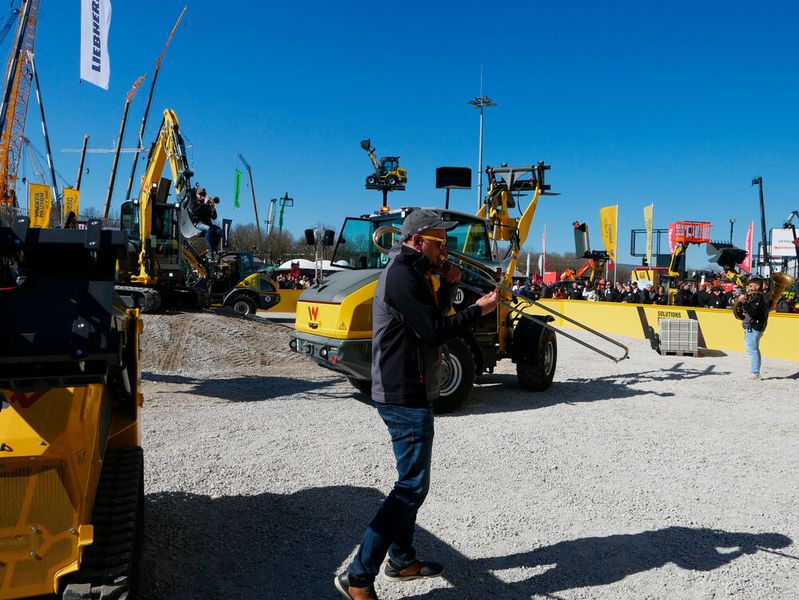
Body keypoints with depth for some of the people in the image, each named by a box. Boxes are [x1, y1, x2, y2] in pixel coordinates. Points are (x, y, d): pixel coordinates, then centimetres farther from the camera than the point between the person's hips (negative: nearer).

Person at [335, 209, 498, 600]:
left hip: (405, 393, 11)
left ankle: (402, 560, 33)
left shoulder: (409, 273, 16)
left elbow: (434, 317, 18)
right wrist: (477, 310, -12)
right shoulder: (403, 275, -17)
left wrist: (448, 285, 5)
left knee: (411, 480, 20)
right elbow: (434, 331, -22)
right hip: (406, 396, -11)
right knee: (412, 487, -7)